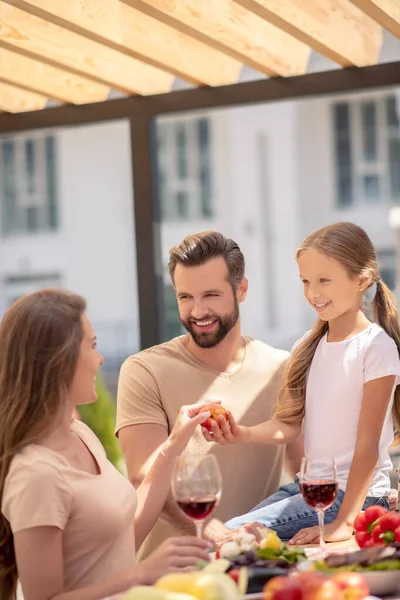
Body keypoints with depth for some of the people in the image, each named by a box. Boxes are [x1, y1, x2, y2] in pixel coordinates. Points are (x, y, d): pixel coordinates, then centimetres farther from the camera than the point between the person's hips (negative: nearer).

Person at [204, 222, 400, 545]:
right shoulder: (309, 346, 9)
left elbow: (367, 444, -16)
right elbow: (290, 423, 3)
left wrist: (345, 522, -20)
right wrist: (244, 433, -17)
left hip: (354, 492, -7)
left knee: (235, 532, -17)